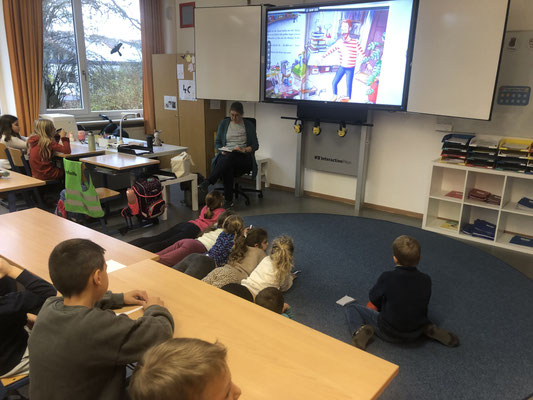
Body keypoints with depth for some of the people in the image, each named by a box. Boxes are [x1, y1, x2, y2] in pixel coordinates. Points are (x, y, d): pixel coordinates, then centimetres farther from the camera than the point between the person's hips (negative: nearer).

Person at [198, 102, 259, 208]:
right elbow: (217, 142, 14)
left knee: (231, 157, -39)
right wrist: (222, 150, -8)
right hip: (226, 156, 1)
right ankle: (228, 200, -36)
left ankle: (206, 183, -46)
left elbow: (255, 145, 5)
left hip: (244, 158, -1)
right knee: (227, 168, -38)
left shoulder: (249, 125, 9)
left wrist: (244, 150, -15)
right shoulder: (224, 123, 14)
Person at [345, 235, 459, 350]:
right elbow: (423, 306, 5)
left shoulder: (387, 277, -24)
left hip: (389, 334, -3)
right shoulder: (426, 280, -12)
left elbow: (373, 298, -7)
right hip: (416, 333, 4)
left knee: (350, 307, 8)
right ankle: (429, 329, 11)